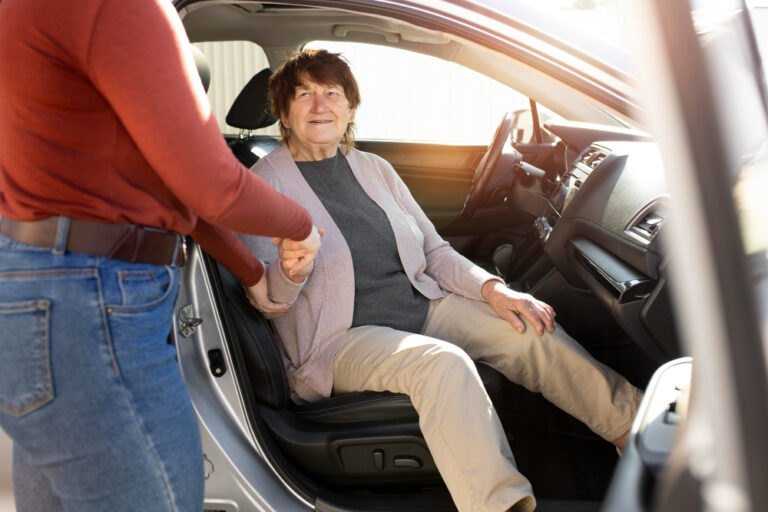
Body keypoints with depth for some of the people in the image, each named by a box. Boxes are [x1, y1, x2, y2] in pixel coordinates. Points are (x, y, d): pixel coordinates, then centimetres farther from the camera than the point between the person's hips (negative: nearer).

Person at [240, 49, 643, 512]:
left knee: (528, 330, -11)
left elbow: (434, 251, 14)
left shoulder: (374, 169, 12)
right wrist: (288, 272, -32)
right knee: (443, 363, -34)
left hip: (421, 306, 6)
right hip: (341, 341, -6)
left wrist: (491, 289, -4)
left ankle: (636, 427, -1)